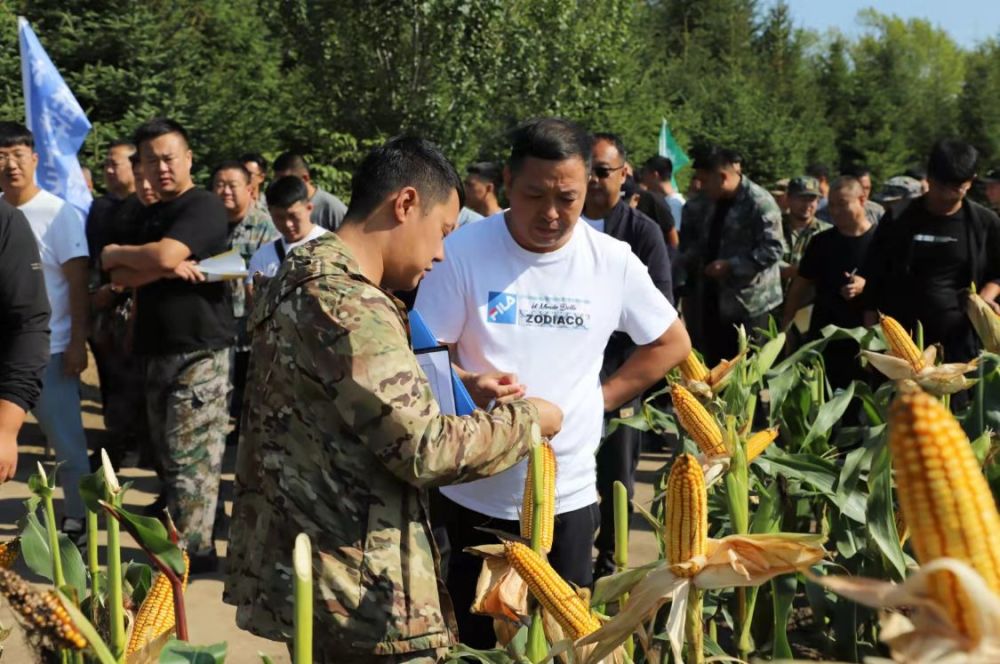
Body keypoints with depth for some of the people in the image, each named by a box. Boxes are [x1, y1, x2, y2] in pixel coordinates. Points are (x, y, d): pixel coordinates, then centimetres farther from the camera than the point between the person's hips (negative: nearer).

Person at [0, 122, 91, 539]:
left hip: (48, 348, -5)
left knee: (66, 441, 4)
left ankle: (76, 518, 18)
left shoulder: (58, 213, -9)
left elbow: (78, 281, -9)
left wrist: (77, 342, -13)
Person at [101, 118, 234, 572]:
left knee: (191, 456, -6)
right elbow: (120, 278, 6)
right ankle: (186, 541, 23)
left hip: (200, 351, -8)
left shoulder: (203, 207, -8)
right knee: (168, 454, 12)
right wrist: (164, 269, -15)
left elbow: (164, 255, -23)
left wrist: (116, 253, -3)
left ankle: (191, 552, 0)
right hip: (158, 351, 8)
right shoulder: (148, 216, 18)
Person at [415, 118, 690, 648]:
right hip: (475, 492, -1)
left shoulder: (614, 261, -3)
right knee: (478, 641, 13)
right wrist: (469, 383, -27)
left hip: (569, 492, 1)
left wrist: (602, 398, 1)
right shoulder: (463, 251, -9)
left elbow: (672, 344, 10)